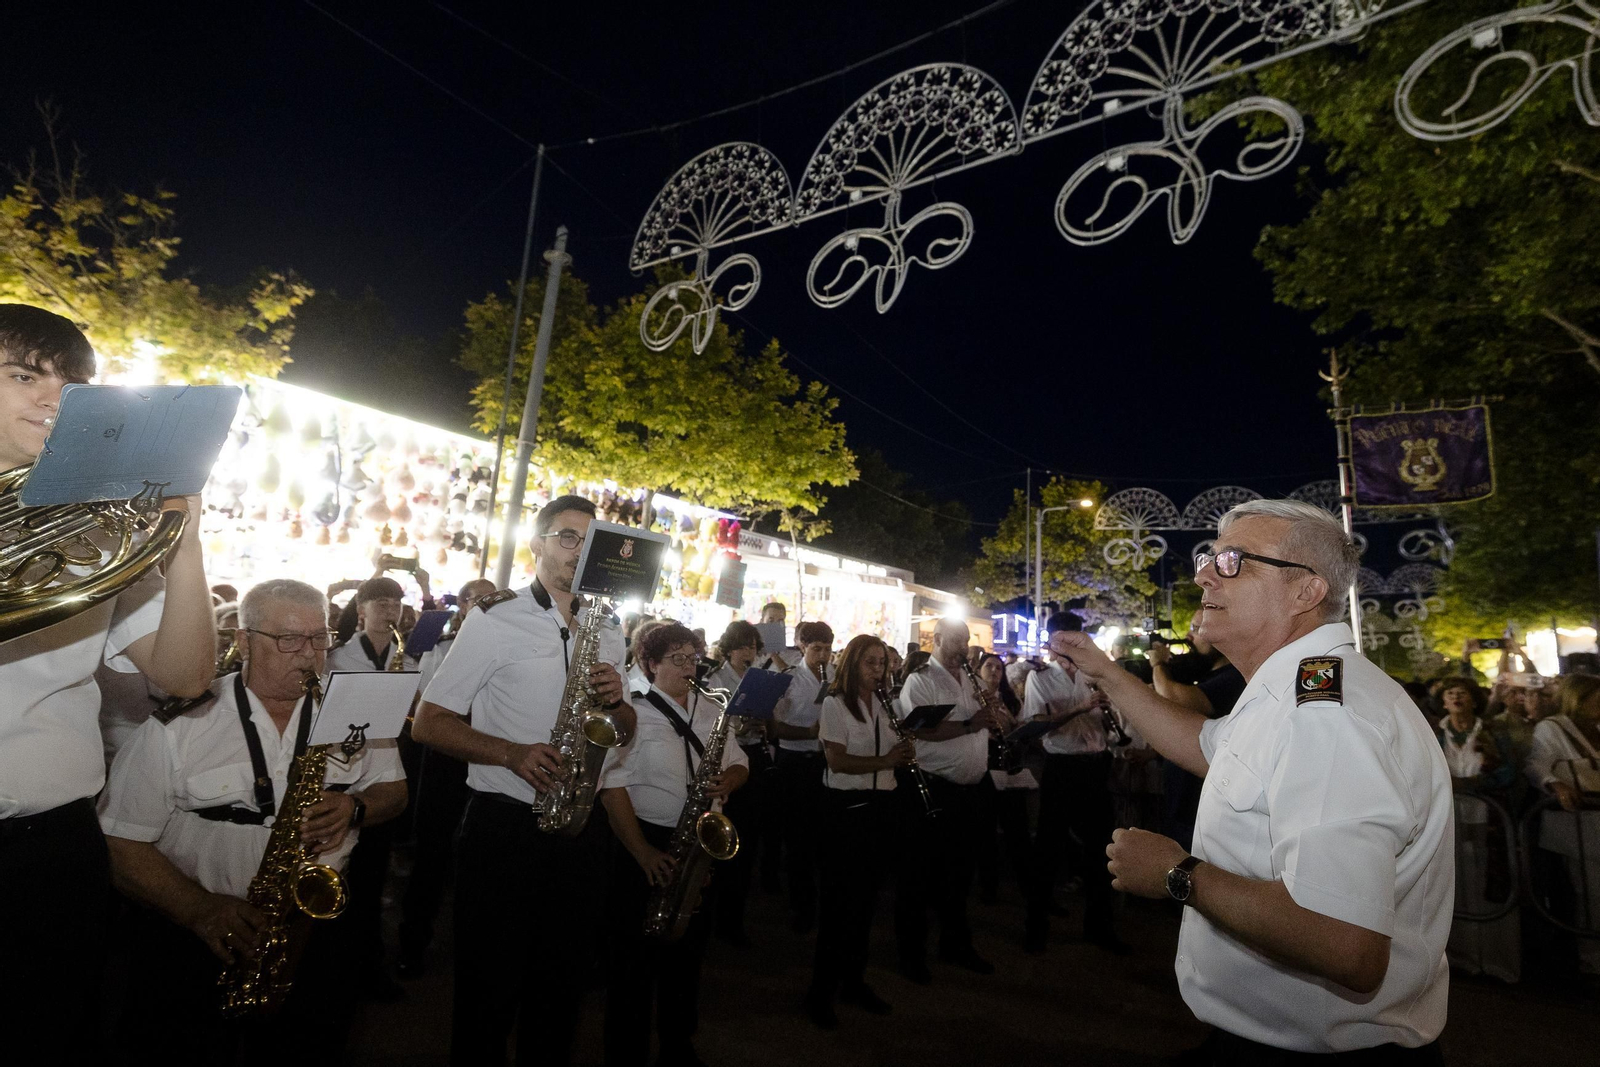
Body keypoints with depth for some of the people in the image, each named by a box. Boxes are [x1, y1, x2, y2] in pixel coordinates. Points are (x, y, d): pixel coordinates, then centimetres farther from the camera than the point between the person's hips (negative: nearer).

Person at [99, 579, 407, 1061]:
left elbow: (393, 789, 8)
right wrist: (200, 908, -22)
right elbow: (120, 842, -8)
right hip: (192, 931, -1)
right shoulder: (181, 722, -7)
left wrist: (354, 807, -14)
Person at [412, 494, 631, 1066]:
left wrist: (617, 701, -8)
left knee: (564, 981, 18)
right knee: (491, 985, 9)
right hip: (504, 828, -4)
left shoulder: (608, 632, 10)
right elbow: (428, 721, -7)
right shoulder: (495, 620, -6)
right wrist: (512, 752, -21)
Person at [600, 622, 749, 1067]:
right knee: (635, 955, 5)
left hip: (702, 843, 6)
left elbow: (738, 762, 14)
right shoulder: (633, 712, -10)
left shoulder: (712, 710, 8)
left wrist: (727, 780, -10)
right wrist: (643, 852, -21)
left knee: (688, 950, 18)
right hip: (645, 845, -5)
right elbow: (612, 785, -16)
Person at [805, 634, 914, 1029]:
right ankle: (822, 990, 16)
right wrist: (883, 761, -24)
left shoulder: (885, 704, 11)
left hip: (882, 805, 6)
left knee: (866, 896, 16)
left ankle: (854, 980, 31)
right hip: (846, 807, -6)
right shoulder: (835, 704, -8)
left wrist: (906, 754, -5)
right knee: (841, 898, 1)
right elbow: (837, 760, -17)